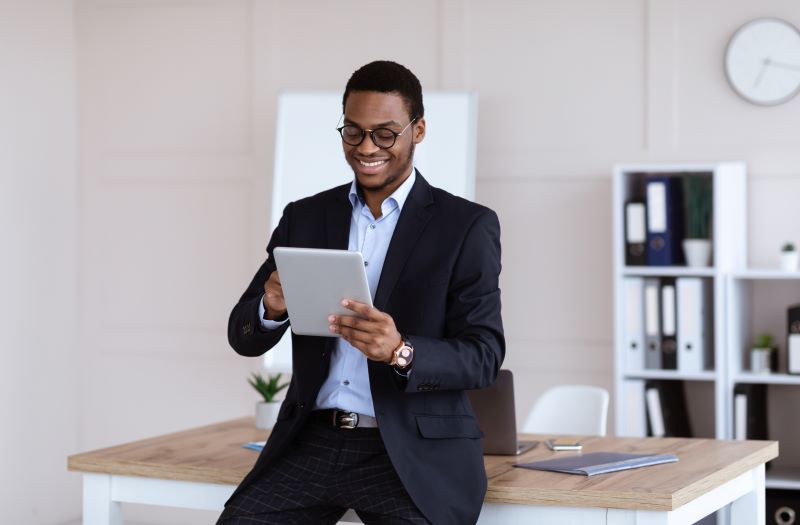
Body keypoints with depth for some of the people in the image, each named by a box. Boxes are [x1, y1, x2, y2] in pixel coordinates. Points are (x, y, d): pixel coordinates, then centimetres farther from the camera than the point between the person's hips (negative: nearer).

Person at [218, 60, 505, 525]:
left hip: (415, 453, -3)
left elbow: (484, 356, -6)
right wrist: (272, 308, -15)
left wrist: (400, 352, -26)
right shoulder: (305, 218, 11)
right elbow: (244, 337, 9)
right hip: (312, 442, 3)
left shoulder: (467, 226, 0)